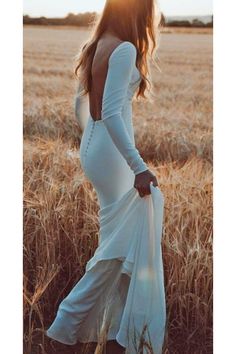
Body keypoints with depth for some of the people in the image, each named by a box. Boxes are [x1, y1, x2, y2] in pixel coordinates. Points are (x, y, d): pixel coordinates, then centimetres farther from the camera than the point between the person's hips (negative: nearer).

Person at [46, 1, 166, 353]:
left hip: (93, 148, 9)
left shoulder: (97, 46, 10)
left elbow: (81, 104, 18)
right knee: (122, 241, 1)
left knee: (121, 239, 14)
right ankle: (68, 324, 9)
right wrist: (138, 167, -26)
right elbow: (111, 113, -25)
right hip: (111, 152, -9)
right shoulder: (125, 49, -16)